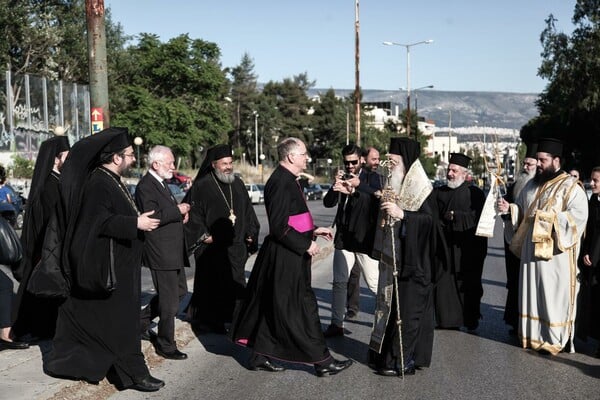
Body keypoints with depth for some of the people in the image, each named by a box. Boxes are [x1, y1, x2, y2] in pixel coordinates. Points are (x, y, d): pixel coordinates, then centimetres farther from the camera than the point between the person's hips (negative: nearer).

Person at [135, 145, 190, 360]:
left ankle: (142, 319, 32)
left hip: (172, 250, 10)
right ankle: (166, 346, 13)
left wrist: (180, 212, 7)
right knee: (169, 301, -1)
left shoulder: (161, 183, 15)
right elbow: (152, 217, -25)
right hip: (160, 252, -10)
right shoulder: (145, 186, -16)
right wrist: (178, 211, -15)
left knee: (179, 290, 20)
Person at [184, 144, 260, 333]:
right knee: (212, 283, 2)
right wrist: (203, 235, -12)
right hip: (212, 246, -5)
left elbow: (248, 211, 16)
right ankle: (210, 321, 15)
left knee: (235, 284, 8)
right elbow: (192, 212, -7)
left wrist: (250, 233, 8)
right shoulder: (202, 185, -8)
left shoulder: (237, 184, 9)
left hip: (236, 245, 5)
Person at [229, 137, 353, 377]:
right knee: (302, 308, 0)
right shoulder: (281, 183, -20)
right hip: (285, 258, -10)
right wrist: (306, 244, -17)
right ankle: (321, 361, 10)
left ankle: (260, 357, 24)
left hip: (285, 256, 10)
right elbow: (279, 227, -23)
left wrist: (312, 230, 12)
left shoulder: (286, 180, 12)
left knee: (271, 308, 15)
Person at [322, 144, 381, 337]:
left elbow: (379, 197, -22)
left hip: (365, 239, -4)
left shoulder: (371, 179, -2)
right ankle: (336, 324, 13)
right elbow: (328, 203, -3)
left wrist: (358, 186, -37)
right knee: (339, 282, 6)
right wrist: (335, 186, -23)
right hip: (343, 238, 4)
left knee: (375, 283, -1)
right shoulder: (342, 179, 8)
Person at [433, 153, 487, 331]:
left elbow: (477, 217, -13)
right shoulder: (439, 192, 11)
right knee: (443, 283, 1)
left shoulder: (475, 193, -1)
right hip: (444, 246, 3)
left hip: (468, 248, -3)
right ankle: (446, 318, 11)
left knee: (468, 285, 5)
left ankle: (470, 319, 17)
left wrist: (454, 216, -11)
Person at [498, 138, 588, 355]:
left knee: (554, 295, -2)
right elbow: (521, 211, 20)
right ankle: (533, 335, 19)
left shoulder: (570, 186, -7)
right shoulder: (532, 185, 14)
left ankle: (555, 339, 7)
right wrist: (509, 208, 0)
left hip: (555, 252, -6)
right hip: (531, 249, 6)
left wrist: (548, 218, -22)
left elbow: (578, 216, -17)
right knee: (532, 292, 9)